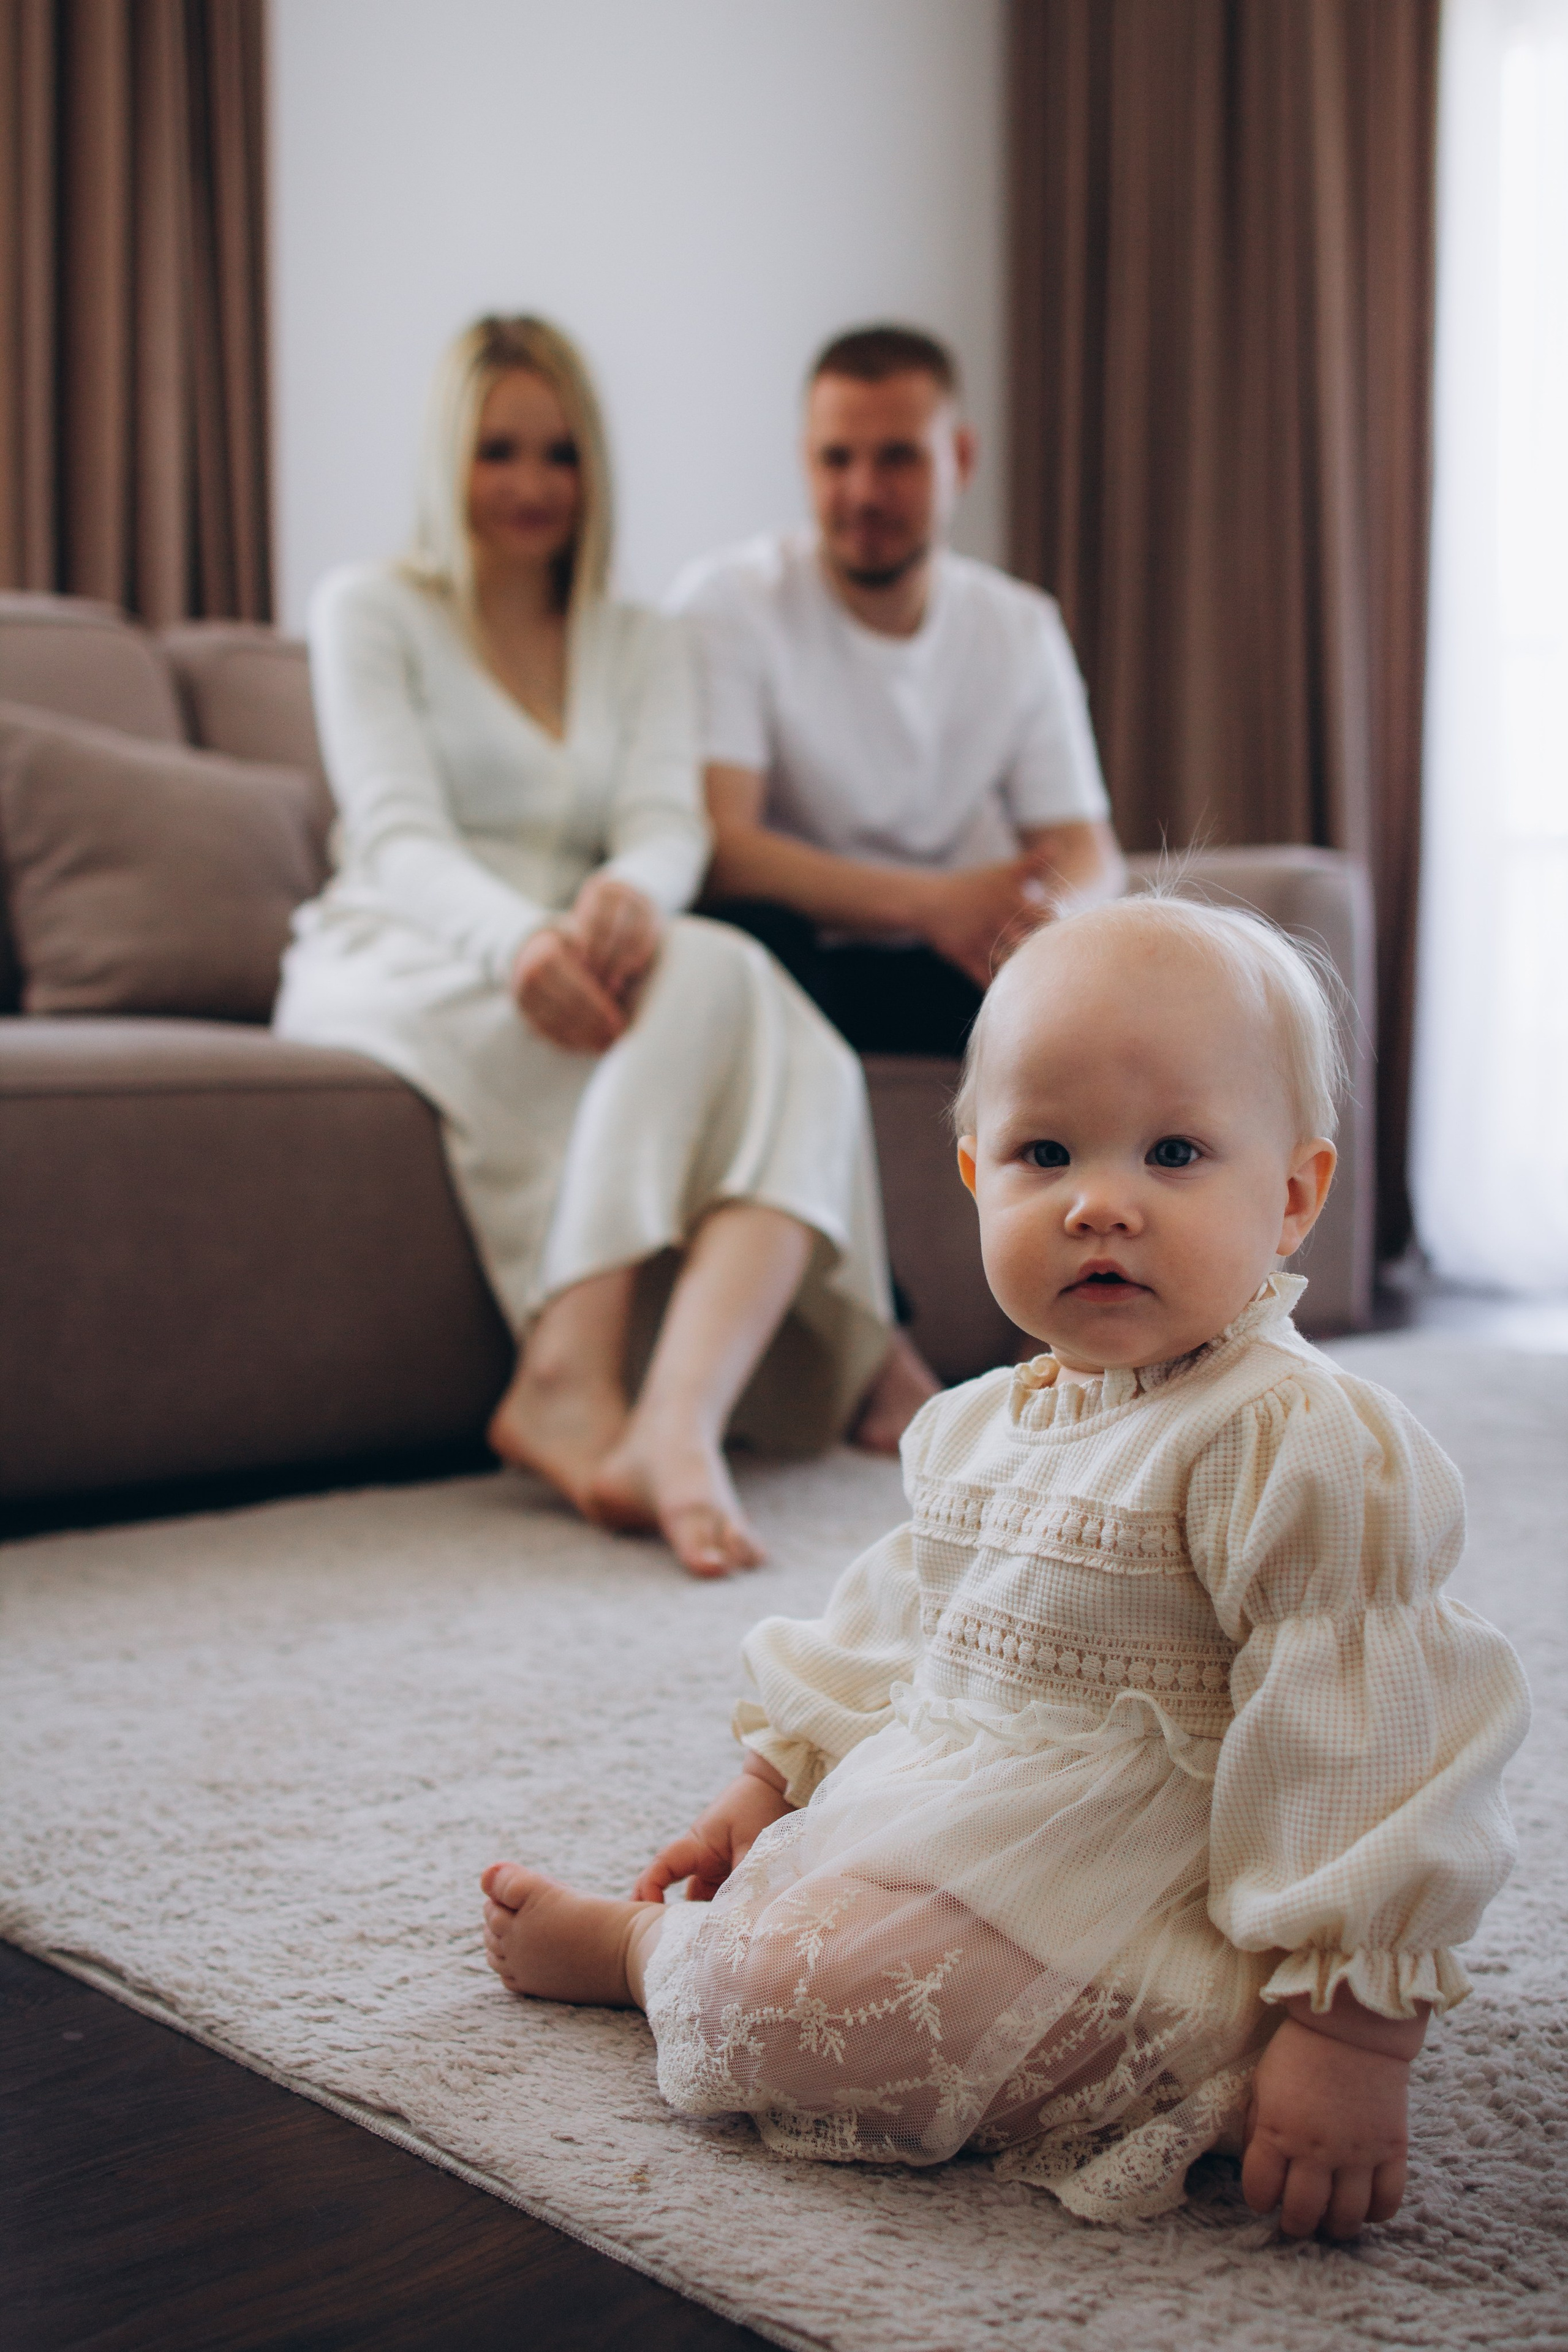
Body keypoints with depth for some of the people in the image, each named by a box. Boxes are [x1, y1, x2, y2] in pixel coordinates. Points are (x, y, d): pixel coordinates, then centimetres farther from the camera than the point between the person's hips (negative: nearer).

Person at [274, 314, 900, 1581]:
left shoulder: (645, 645, 20)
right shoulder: (370, 609, 9)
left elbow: (670, 821, 0)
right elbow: (399, 834, -8)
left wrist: (634, 892, -29)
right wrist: (517, 937, -33)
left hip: (578, 959, 4)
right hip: (387, 975, -3)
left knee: (795, 1060, -31)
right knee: (704, 980, -33)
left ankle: (677, 1423, -53)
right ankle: (575, 1381, -42)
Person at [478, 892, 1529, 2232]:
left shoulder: (1305, 1449, -21)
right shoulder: (981, 1428, 7)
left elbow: (1361, 1743, -23)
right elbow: (894, 1632, 20)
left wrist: (1356, 2035, -26)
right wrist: (773, 1790, 18)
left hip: (1113, 1928, -9)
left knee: (779, 1998, -19)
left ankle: (631, 1951, 7)